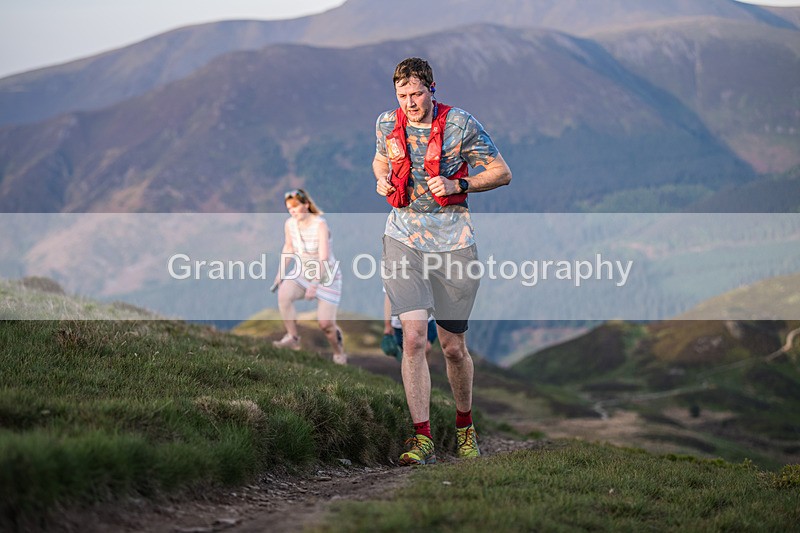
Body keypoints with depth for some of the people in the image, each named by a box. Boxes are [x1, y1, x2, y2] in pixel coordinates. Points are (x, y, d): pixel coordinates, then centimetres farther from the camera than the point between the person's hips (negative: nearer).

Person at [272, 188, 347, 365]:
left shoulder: (320, 225, -25)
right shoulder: (289, 224, -8)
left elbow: (324, 259, -31)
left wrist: (315, 284, -41)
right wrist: (281, 272, 2)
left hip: (327, 277, -4)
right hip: (302, 272, 5)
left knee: (325, 323, -8)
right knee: (283, 294, -27)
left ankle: (338, 351, 23)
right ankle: (292, 337, -15)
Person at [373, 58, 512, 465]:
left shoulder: (460, 124, -6)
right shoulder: (387, 123, 4)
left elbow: (502, 173, -2)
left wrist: (458, 185, -16)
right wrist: (382, 180, 2)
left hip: (452, 240, -1)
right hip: (403, 238, 2)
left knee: (453, 347, 6)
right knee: (413, 337, -15)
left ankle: (465, 425, 31)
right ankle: (422, 438, -13)